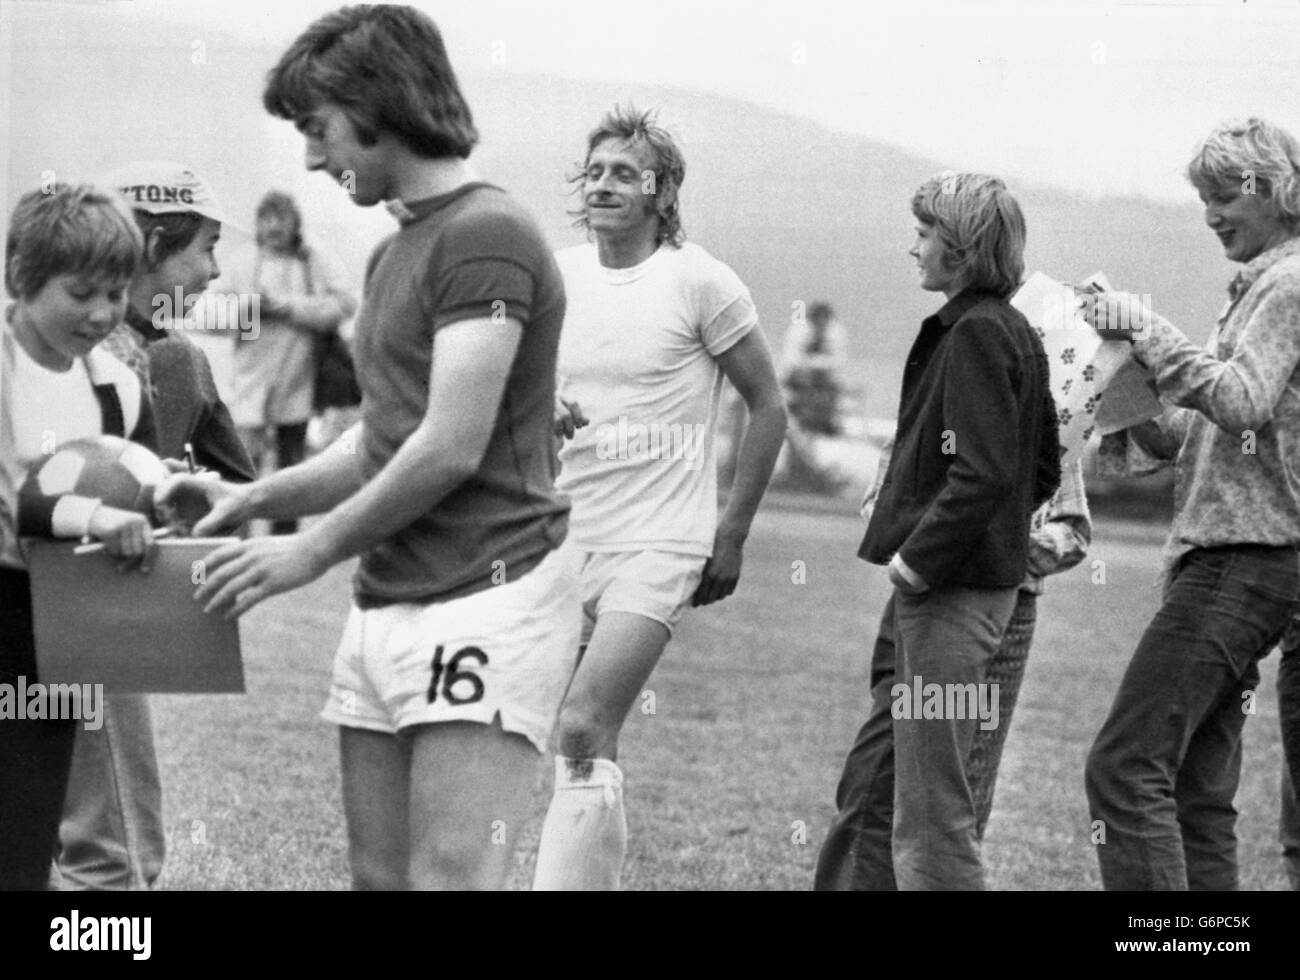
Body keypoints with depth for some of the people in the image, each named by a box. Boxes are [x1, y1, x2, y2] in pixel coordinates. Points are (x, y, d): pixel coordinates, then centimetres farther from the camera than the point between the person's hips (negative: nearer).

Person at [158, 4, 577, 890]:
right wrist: (256, 499, 10)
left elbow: (451, 448, -16)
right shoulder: (395, 254, 19)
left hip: (487, 597, -9)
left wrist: (311, 551, -8)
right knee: (379, 875, 7)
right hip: (387, 607, 9)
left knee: (450, 877, -15)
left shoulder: (486, 235, -11)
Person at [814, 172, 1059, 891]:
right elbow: (1042, 470, 21)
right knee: (870, 788, 16)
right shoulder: (1016, 333, 15)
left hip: (950, 592, -10)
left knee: (930, 809, -6)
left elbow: (984, 471, -24)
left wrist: (918, 557, -18)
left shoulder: (975, 334, -15)